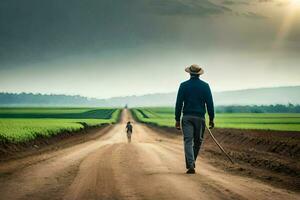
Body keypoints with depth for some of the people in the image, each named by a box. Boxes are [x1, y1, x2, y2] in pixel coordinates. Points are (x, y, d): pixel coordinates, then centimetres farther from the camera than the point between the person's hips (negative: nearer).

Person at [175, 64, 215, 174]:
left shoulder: (183, 85, 1)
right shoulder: (205, 86, 1)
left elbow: (179, 103, -2)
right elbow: (209, 103, 0)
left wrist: (177, 120, 2)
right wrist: (211, 119, 7)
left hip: (187, 117, 0)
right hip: (200, 117, 0)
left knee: (188, 141, -4)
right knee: (197, 141, 15)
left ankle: (190, 165, -18)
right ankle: (192, 162, 22)